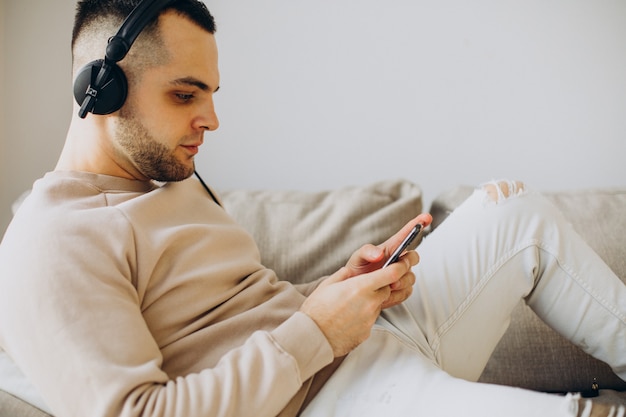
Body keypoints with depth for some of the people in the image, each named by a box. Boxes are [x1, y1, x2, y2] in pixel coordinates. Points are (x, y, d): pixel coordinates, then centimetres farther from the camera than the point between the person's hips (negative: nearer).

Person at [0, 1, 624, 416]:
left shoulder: (170, 184, 16)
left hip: (367, 342, 10)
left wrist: (343, 287, -2)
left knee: (517, 212, 13)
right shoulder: (51, 250, -16)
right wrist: (313, 332, -21)